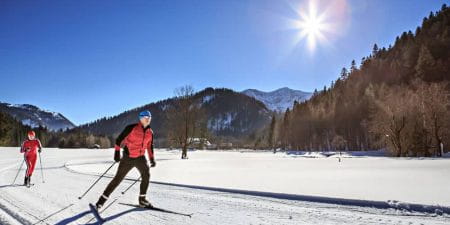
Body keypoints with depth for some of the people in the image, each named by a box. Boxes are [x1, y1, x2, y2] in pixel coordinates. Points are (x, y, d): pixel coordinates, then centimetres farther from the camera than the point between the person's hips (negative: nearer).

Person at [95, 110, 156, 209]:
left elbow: (150, 146, 16)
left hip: (140, 157, 5)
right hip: (128, 157, -5)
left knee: (146, 175, -5)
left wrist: (152, 159, 14)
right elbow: (119, 139, -11)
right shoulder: (131, 128, -13)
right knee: (118, 178, -3)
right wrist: (117, 152, -18)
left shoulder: (150, 132, 4)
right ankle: (102, 199, 8)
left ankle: (142, 199, 9)